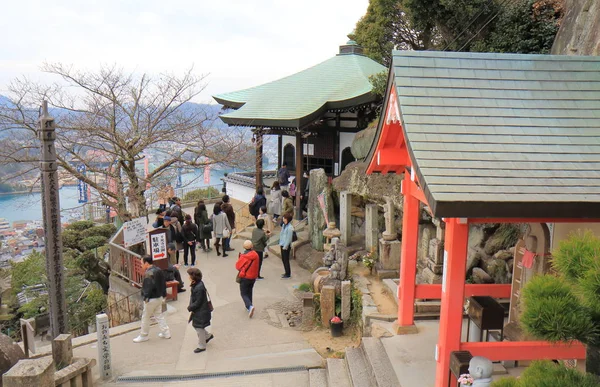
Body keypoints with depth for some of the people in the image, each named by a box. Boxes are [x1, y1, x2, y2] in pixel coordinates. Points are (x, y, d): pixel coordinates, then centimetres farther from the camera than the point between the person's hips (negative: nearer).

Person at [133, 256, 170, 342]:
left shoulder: (149, 273, -22)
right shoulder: (159, 270, 6)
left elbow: (149, 287, -27)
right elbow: (163, 284, 12)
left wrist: (146, 297, -17)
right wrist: (163, 295, 17)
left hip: (151, 299, -9)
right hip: (159, 297, 9)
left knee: (145, 317, 7)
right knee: (159, 315, 18)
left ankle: (143, 336, 19)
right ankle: (166, 333, 21)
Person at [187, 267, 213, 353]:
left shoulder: (199, 288, -30)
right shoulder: (196, 285, -1)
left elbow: (198, 302, -25)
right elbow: (193, 298, 9)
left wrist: (190, 308, -12)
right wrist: (191, 307, -2)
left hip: (201, 312, -9)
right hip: (198, 311, 9)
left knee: (199, 328, 7)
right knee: (196, 325, 23)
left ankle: (202, 346, 25)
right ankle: (208, 336, 42)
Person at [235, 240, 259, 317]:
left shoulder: (243, 256, -20)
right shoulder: (255, 255, -5)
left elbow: (238, 266, -9)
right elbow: (256, 266, 6)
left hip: (245, 277, -5)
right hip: (253, 277, 5)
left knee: (244, 294, 2)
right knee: (249, 292, 23)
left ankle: (250, 306, -18)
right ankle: (248, 306, 30)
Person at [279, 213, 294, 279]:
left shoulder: (290, 227, -20)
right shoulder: (284, 225, 5)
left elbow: (289, 239, -19)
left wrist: (285, 247, -16)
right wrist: (280, 243, 9)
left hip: (286, 246, -8)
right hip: (282, 245, 8)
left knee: (286, 260, 1)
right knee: (283, 259, 16)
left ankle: (288, 274, 14)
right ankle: (287, 272, 29)